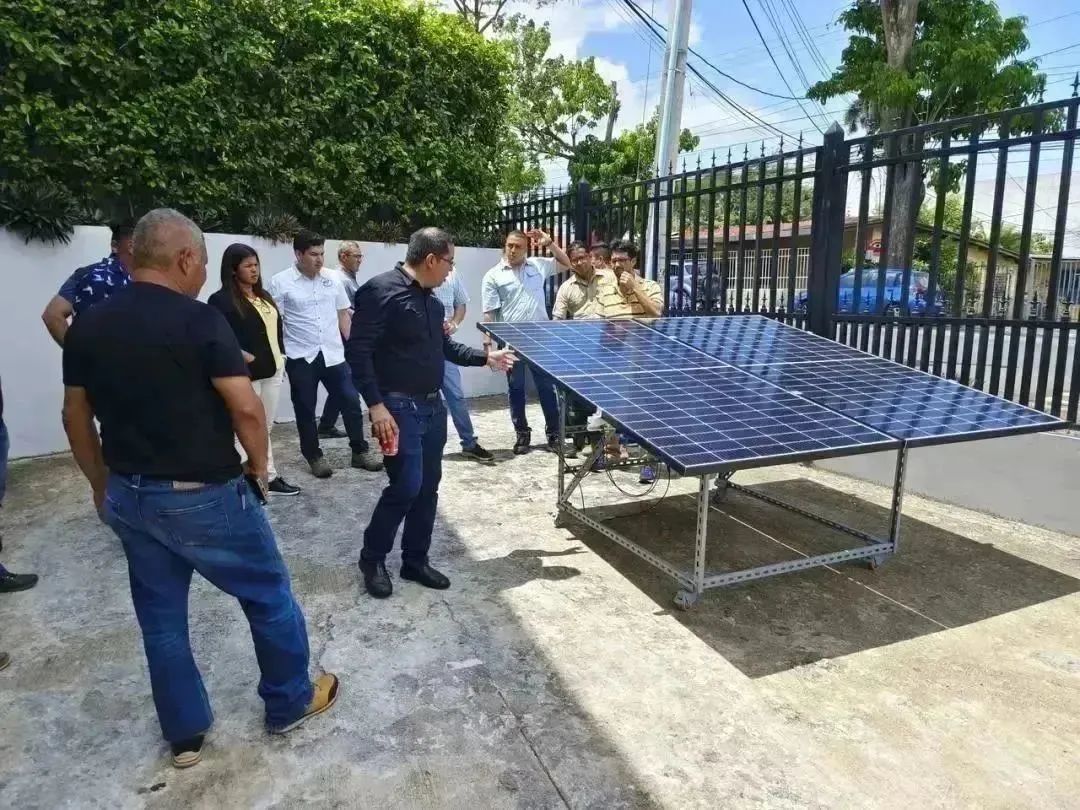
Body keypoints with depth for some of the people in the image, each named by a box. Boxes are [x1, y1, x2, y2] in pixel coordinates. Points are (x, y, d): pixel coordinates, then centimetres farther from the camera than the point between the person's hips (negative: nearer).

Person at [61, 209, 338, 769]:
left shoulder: (86, 325, 3)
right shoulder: (199, 321, -17)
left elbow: (75, 416, 9)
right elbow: (247, 408, -22)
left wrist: (103, 485, 20)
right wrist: (259, 466, -5)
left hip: (129, 497, 7)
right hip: (202, 496, -6)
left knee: (161, 618, 19)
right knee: (269, 597, 14)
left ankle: (184, 734, 33)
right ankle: (290, 703, 31)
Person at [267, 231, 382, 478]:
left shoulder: (332, 279, 5)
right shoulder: (280, 282, -6)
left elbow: (343, 314, 12)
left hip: (333, 354, 3)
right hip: (300, 357, -3)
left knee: (351, 401, 4)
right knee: (305, 409, 8)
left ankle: (360, 451, 18)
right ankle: (315, 456, 22)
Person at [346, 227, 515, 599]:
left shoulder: (432, 301, 12)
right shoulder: (380, 290, -14)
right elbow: (358, 351, -18)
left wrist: (486, 357, 22)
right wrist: (376, 405, -22)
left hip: (433, 406, 9)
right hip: (400, 407, -8)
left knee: (428, 487, 11)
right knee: (406, 485, -8)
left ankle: (415, 560, 25)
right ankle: (372, 559, 14)